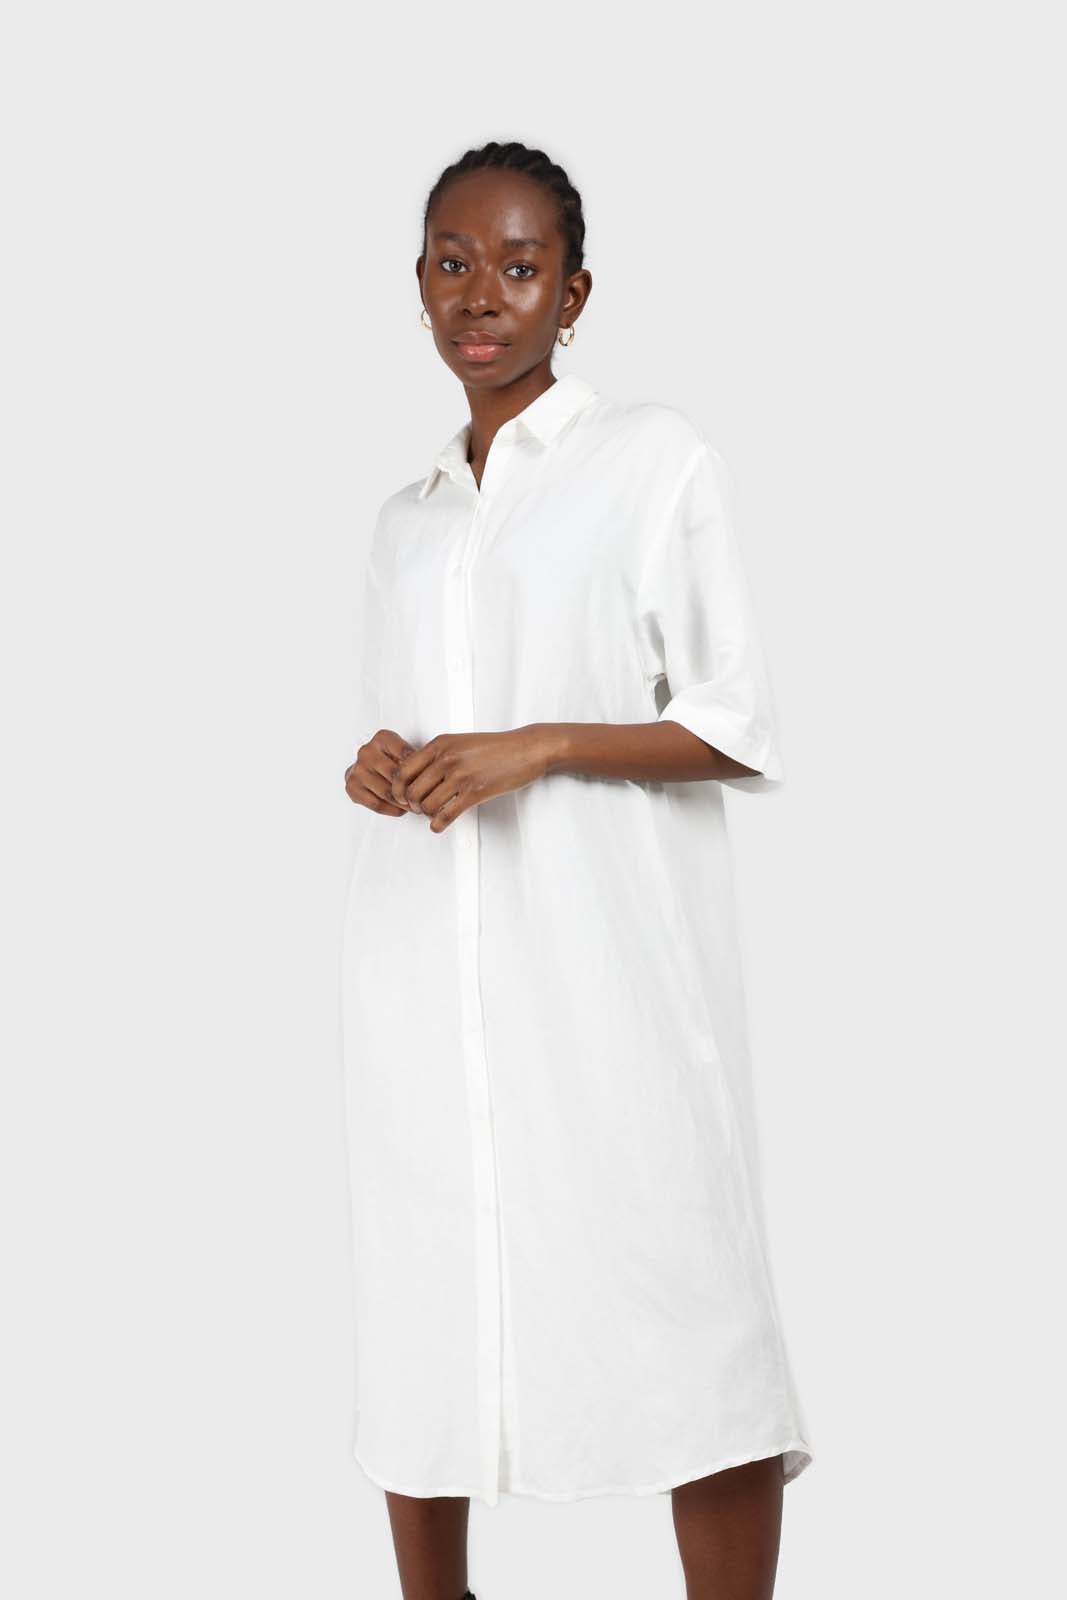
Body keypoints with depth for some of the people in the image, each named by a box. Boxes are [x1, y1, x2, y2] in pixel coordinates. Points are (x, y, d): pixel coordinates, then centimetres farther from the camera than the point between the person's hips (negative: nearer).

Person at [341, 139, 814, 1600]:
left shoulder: (657, 462, 4)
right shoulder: (404, 518, 19)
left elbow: (740, 733, -1)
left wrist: (534, 747, -13)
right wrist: (376, 765, 3)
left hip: (608, 947, -4)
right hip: (426, 967, 5)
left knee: (681, 1311, -8)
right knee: (426, 1301, 4)